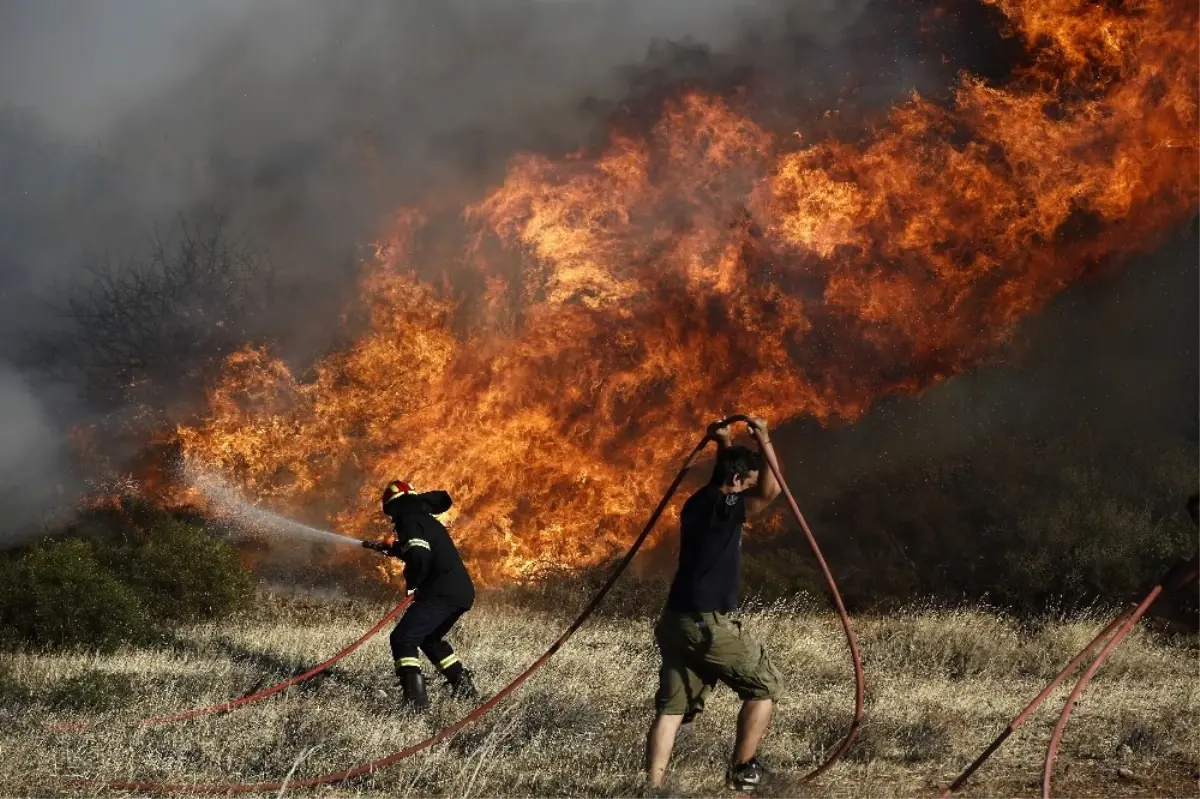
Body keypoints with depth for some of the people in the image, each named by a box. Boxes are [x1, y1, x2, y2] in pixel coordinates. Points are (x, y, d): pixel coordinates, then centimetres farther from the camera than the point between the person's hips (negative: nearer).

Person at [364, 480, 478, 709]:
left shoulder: (409, 521, -6)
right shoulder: (425, 519, 23)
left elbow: (419, 557, -23)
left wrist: (411, 583, -6)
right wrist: (387, 548, 49)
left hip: (443, 593, -9)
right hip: (464, 592, 9)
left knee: (403, 639, -10)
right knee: (430, 639, 29)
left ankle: (416, 699, -23)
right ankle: (465, 687, 29)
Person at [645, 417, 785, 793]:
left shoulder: (699, 503, 16)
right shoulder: (721, 506, -10)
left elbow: (728, 471, 36)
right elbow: (771, 490, -18)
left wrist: (725, 445, 29)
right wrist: (764, 439, -13)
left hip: (676, 621, 8)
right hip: (707, 624, -8)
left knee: (671, 707, 4)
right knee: (765, 686, 7)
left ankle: (653, 787, -6)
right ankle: (742, 771, 8)